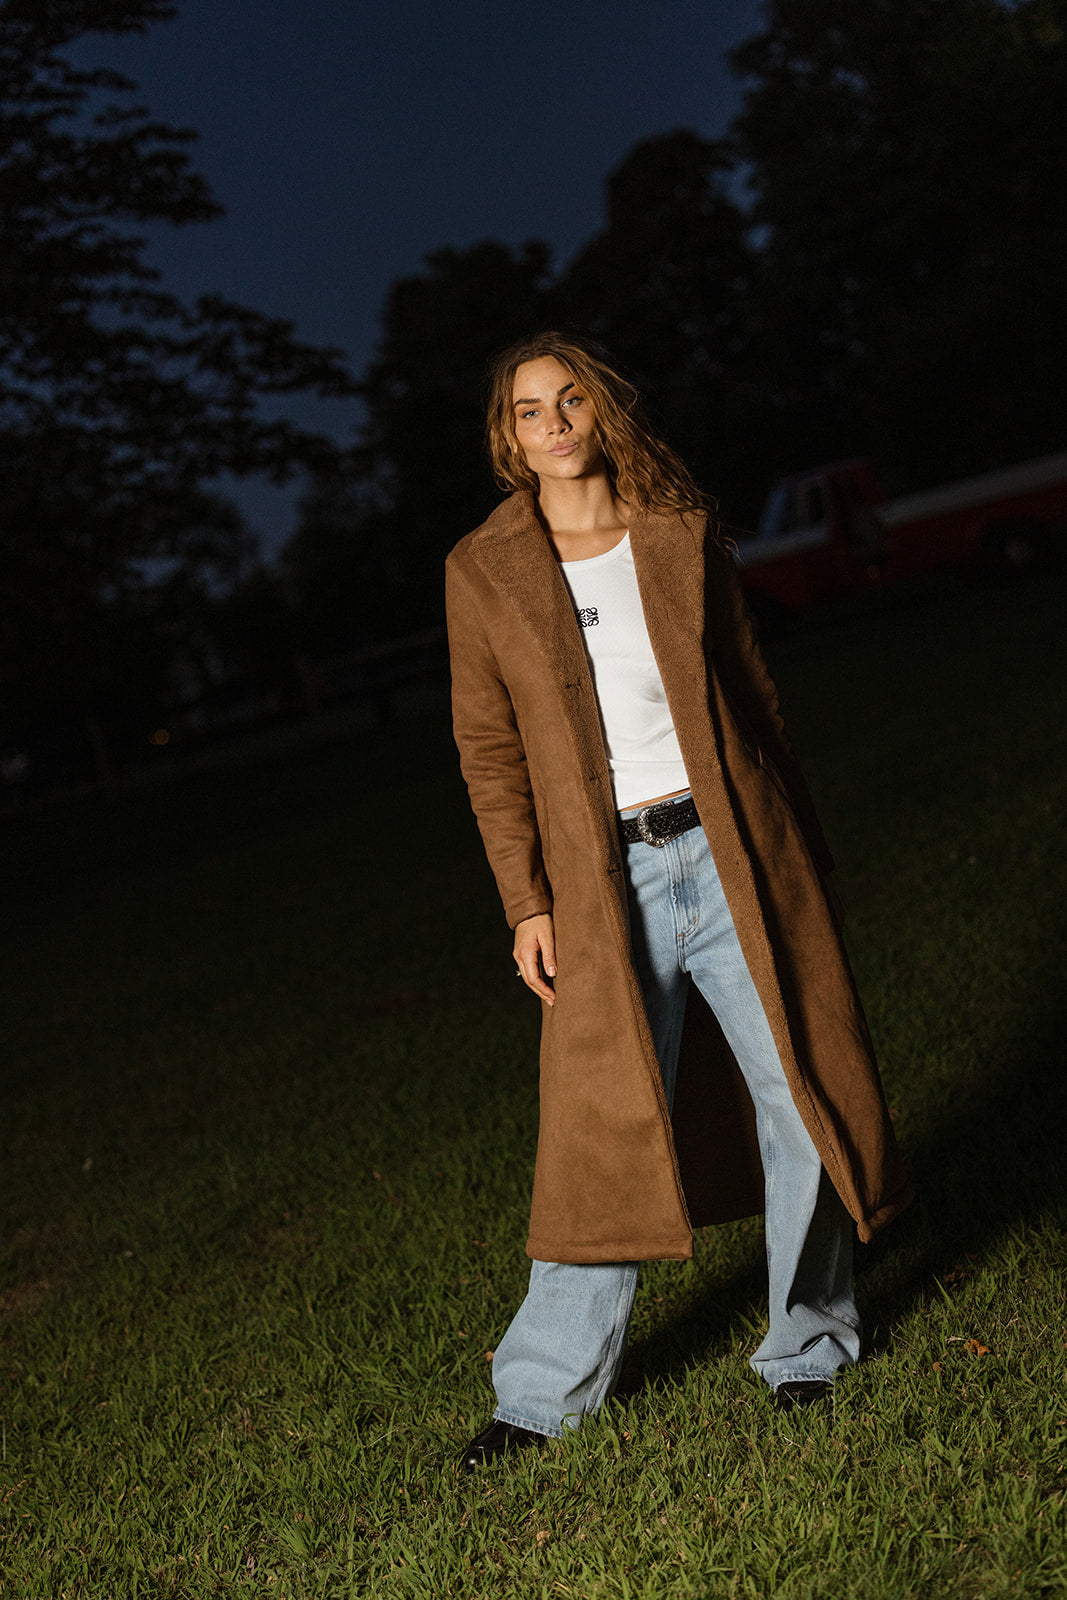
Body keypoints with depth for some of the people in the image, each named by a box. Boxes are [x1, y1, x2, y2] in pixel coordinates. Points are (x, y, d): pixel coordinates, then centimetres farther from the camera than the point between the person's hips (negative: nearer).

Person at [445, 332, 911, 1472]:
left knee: (798, 1094, 6)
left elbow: (751, 693, 11)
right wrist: (525, 905, -1)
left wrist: (798, 850, 12)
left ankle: (808, 1345, 27)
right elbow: (489, 750, 4)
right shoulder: (484, 572, 2)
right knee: (603, 1129, 2)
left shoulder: (682, 534, 6)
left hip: (729, 854, 2)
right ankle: (545, 1390, 18)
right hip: (606, 884, -1)